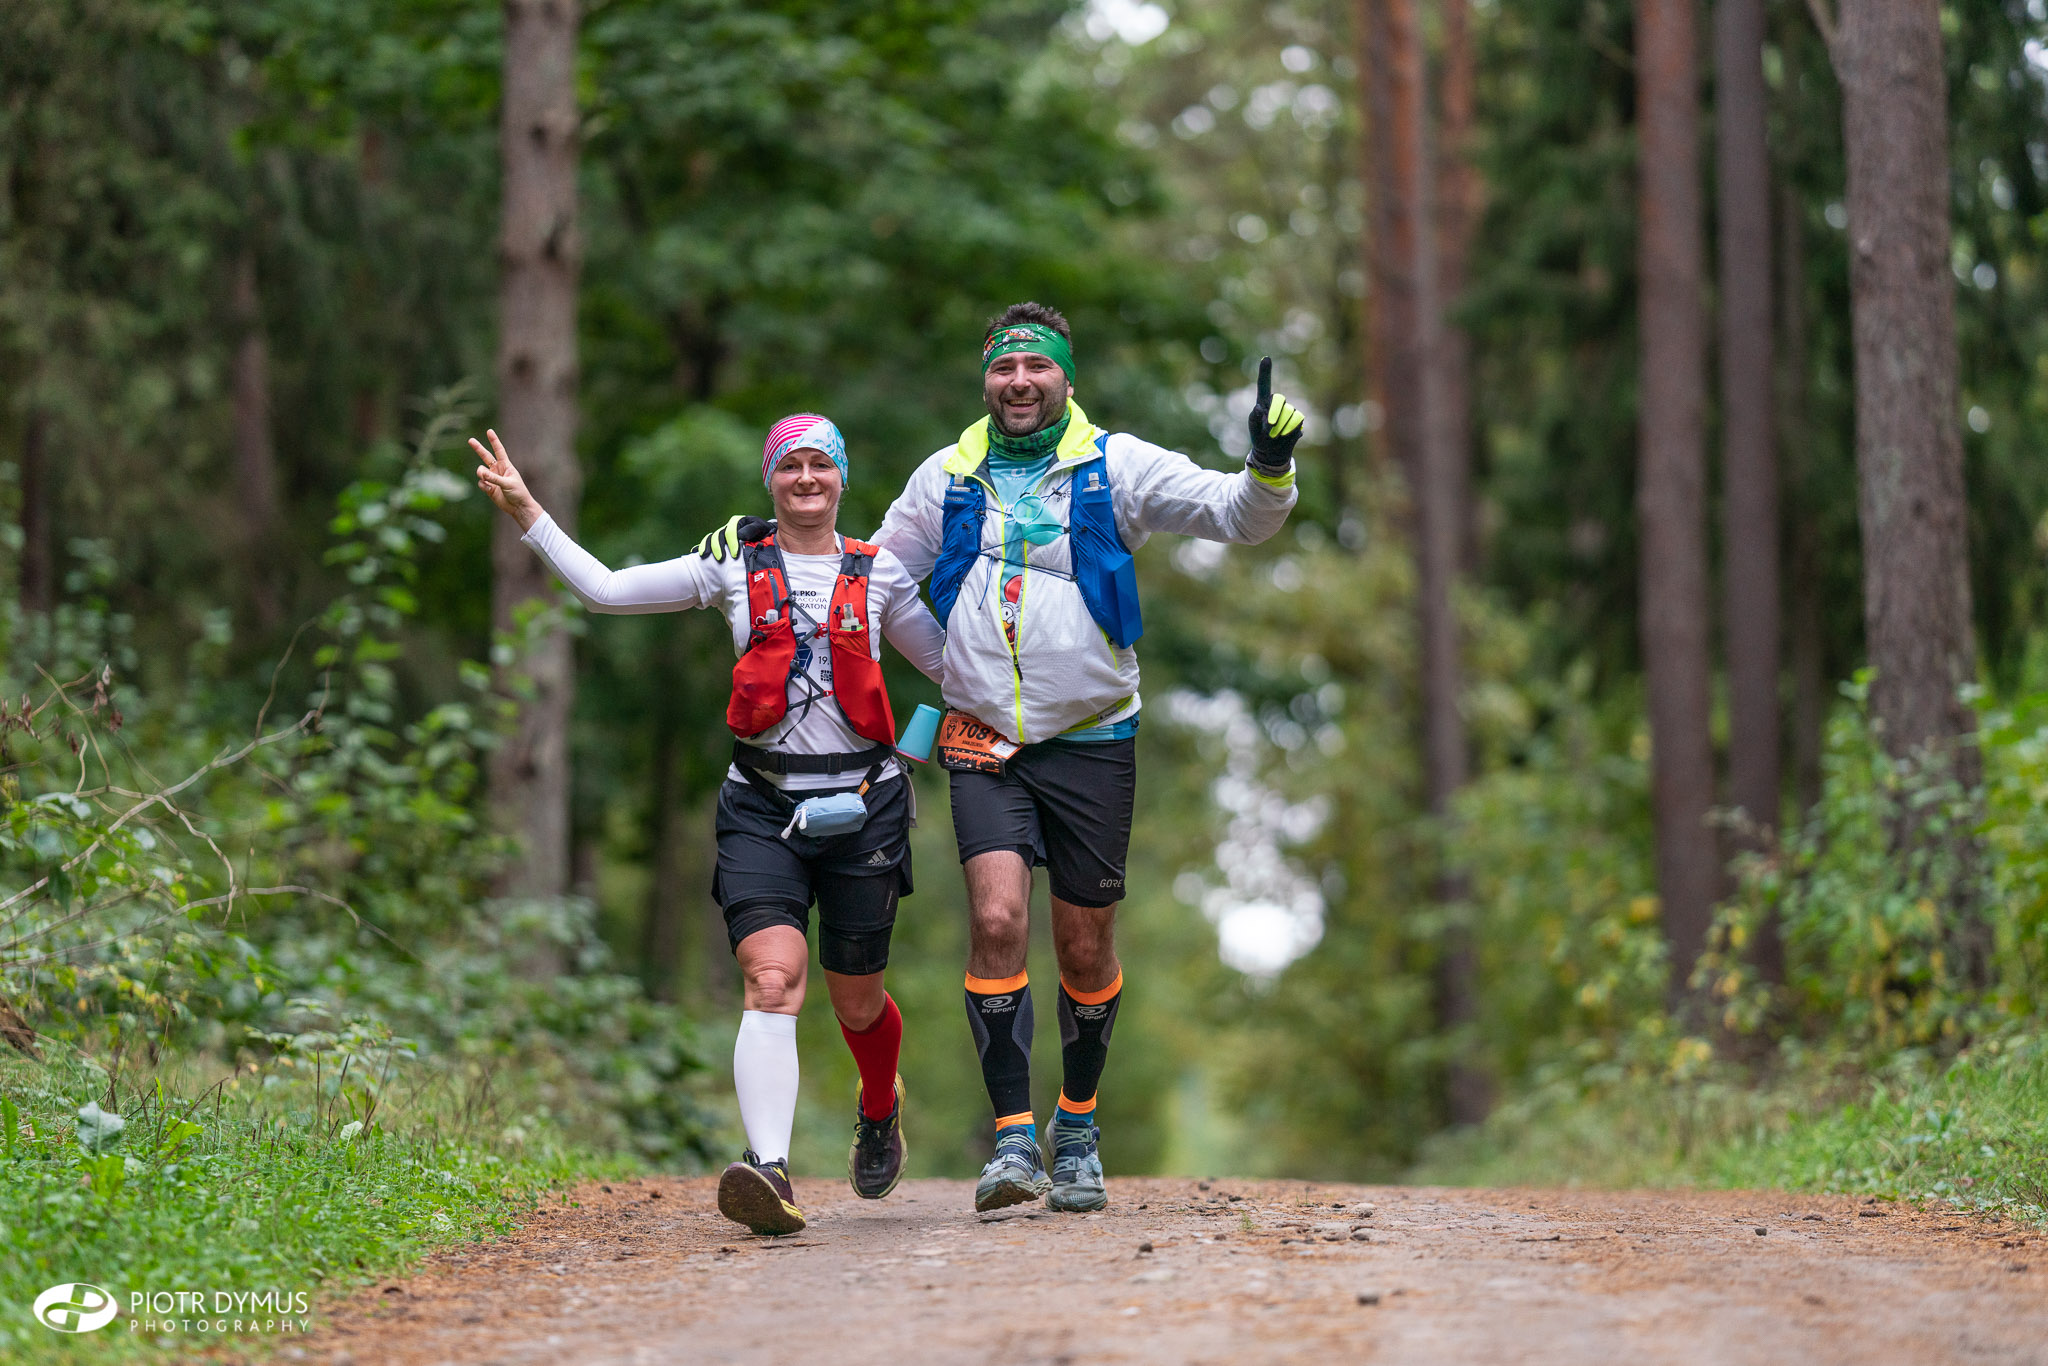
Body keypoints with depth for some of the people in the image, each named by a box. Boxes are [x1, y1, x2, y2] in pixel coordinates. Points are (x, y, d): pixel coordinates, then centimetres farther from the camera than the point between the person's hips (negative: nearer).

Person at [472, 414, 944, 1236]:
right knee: (771, 982, -20)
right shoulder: (735, 567, 7)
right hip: (763, 805, -1)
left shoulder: (878, 574, 9)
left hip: (862, 805, 1)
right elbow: (605, 589, 6)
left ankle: (880, 1109, 43)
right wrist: (525, 512, 1)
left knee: (856, 1000, 10)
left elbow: (949, 660, 21)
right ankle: (769, 1170, -32)